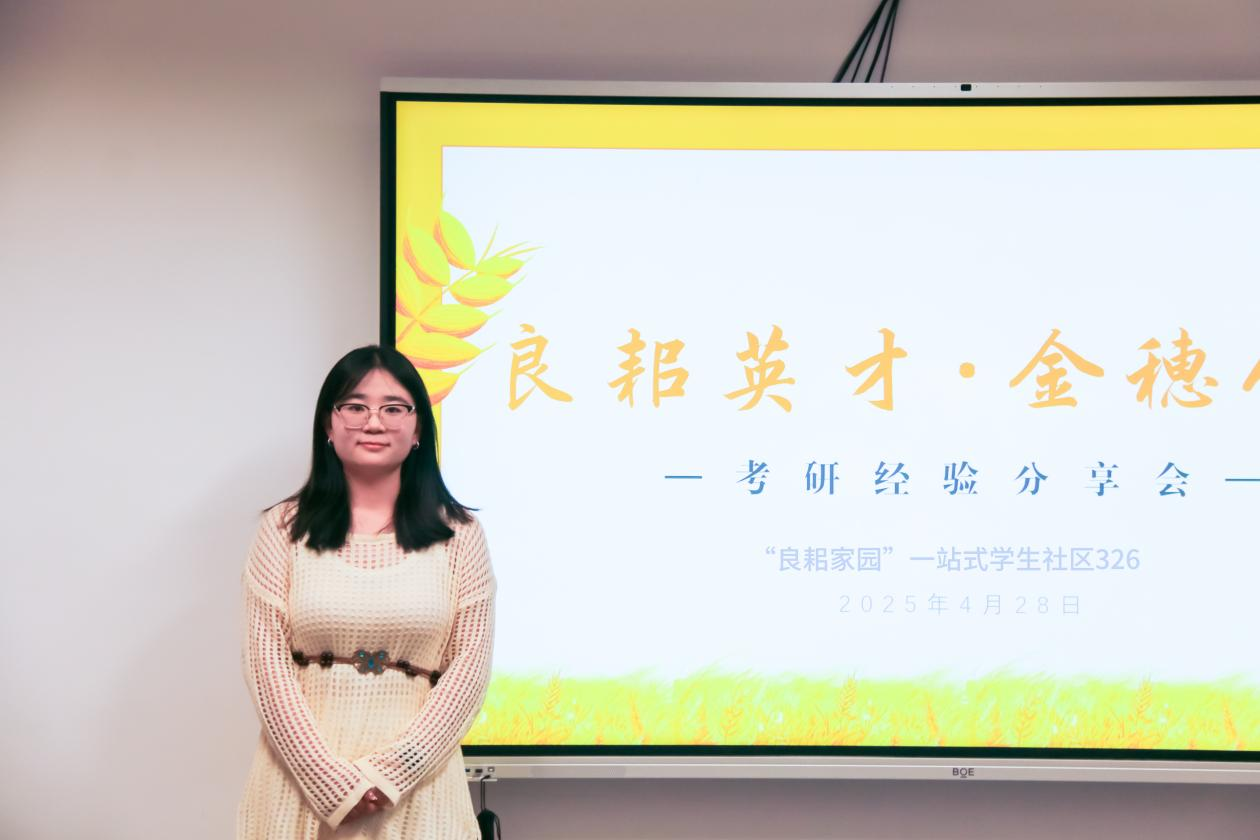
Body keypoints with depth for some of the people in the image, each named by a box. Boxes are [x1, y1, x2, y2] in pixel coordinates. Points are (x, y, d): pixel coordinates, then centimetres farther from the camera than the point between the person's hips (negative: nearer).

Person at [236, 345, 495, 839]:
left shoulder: (458, 535, 1)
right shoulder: (285, 529, 0)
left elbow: (470, 665, -3)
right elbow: (266, 662, -4)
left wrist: (391, 772, -12)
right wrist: (332, 779, -13)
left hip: (415, 781, 0)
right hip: (304, 772, 0)